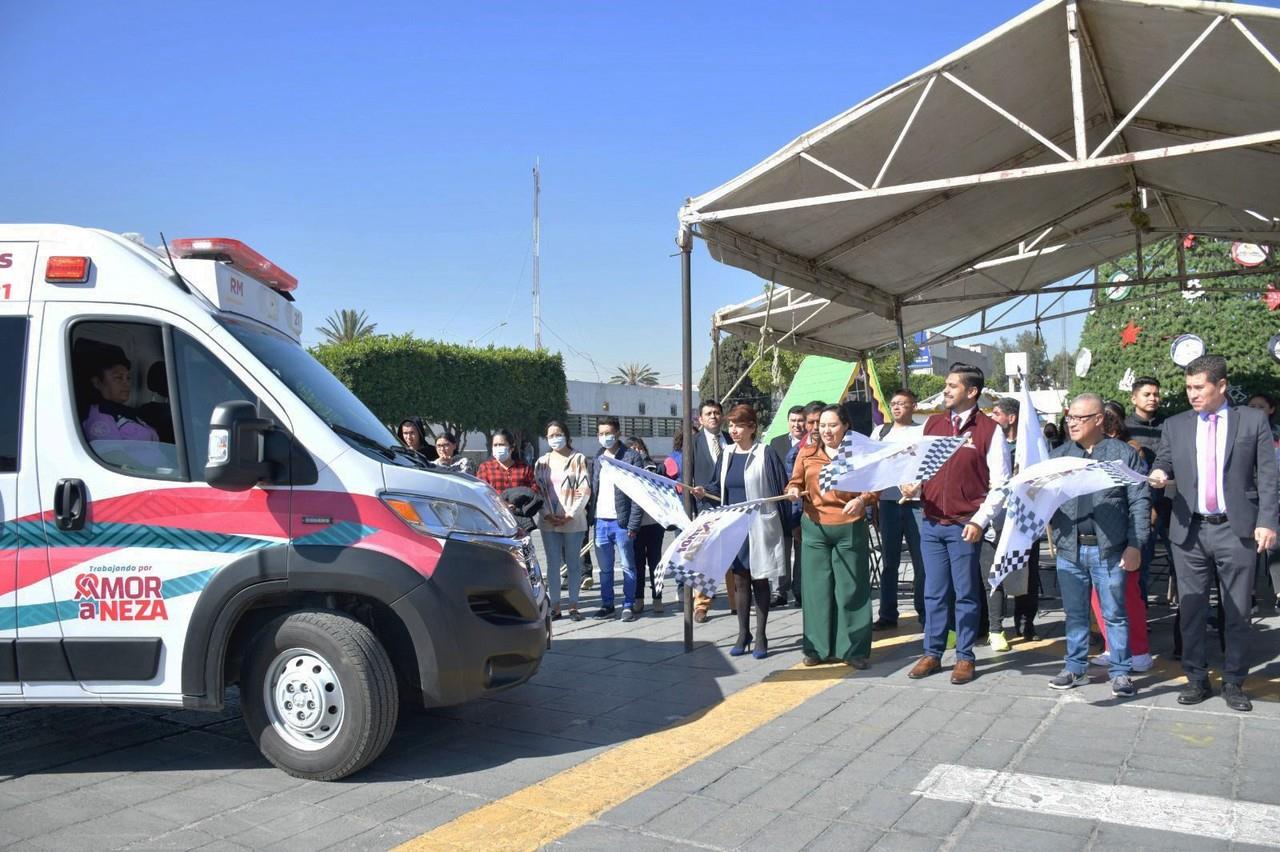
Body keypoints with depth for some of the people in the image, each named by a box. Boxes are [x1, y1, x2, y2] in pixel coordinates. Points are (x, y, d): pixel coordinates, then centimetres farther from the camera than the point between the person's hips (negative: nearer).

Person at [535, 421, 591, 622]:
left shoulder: (578, 459, 2)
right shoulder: (542, 462, 11)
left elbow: (584, 490, -4)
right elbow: (538, 490, 7)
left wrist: (570, 515, -11)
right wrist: (548, 515, -6)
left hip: (573, 521, -2)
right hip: (549, 521, 3)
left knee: (573, 563, 4)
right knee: (553, 564, 4)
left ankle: (573, 605, 11)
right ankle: (555, 606, 9)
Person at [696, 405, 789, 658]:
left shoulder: (765, 454, -9)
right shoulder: (727, 454, 8)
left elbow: (782, 489, -9)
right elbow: (721, 488, 14)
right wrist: (705, 493, -6)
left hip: (759, 527, -5)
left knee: (760, 580, 5)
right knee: (740, 580, 11)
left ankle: (761, 637, 14)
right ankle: (743, 634, 21)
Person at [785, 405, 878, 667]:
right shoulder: (807, 452, 8)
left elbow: (875, 487, 2)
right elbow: (795, 482, 14)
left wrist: (862, 500, -17)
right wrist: (794, 491, -7)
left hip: (850, 528, -2)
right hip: (814, 528, 2)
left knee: (851, 589, 3)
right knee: (817, 588, 6)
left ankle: (855, 649, 13)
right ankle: (819, 648, 16)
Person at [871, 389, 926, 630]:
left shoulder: (922, 431, 5)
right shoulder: (881, 432, 14)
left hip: (916, 501, -3)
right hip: (888, 500, 3)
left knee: (921, 559, 0)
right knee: (889, 560, 6)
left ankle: (924, 612, 11)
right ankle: (887, 615, 10)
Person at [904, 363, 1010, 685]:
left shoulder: (989, 429, -5)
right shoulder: (931, 424, 10)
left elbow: (999, 482, -6)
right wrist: (912, 487, -5)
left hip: (965, 526, -4)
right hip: (931, 523, 4)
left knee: (966, 594, 6)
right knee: (934, 592, 11)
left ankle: (965, 657, 17)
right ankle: (932, 653, 21)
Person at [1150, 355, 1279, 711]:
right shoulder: (1174, 425, 9)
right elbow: (1163, 465, 11)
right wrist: (1159, 475, -13)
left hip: (1237, 530, -2)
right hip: (1189, 531, 2)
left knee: (1237, 612, 6)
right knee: (1191, 610, 7)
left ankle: (1233, 683, 18)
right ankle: (1196, 679, 18)